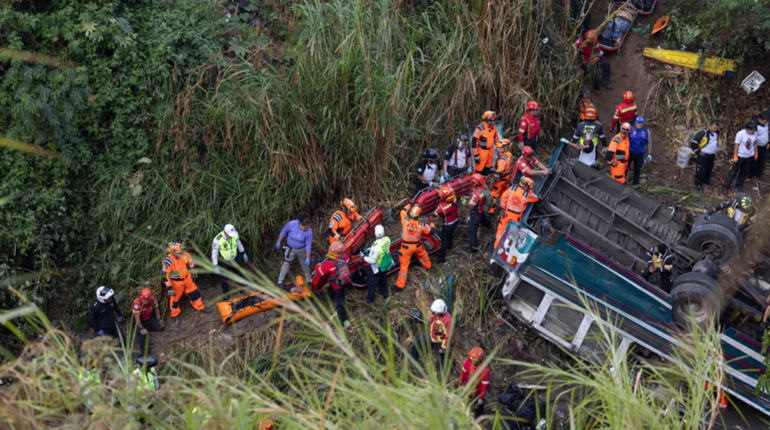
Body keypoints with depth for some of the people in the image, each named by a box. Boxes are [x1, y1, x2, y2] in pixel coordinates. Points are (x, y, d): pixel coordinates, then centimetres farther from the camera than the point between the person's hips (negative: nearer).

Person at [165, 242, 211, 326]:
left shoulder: (184, 255, -15)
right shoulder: (167, 261, -29)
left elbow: (190, 263, 8)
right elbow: (165, 276, -22)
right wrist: (169, 287, -19)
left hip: (187, 279, 5)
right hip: (176, 283, -5)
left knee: (194, 293, 16)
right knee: (175, 298, 12)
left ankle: (199, 307, 41)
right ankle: (175, 315, 34)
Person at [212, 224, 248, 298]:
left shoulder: (235, 234, -17)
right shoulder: (217, 240, -30)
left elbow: (239, 243, 5)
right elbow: (214, 253, -18)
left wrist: (244, 253, 14)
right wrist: (215, 266, -16)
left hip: (234, 259, 4)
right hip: (224, 262, -4)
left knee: (239, 274, 18)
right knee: (224, 279, 12)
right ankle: (225, 294, 36)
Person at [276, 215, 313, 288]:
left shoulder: (309, 232, -26)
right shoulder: (291, 224, -28)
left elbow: (308, 245, -18)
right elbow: (283, 232, -9)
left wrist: (308, 258, -15)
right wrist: (278, 242, -2)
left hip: (301, 249, 1)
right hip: (290, 248, -1)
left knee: (304, 264, 16)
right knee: (286, 264, 0)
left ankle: (308, 279, 40)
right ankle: (280, 281, 12)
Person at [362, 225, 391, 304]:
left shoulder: (376, 247, -41)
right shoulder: (387, 239, -20)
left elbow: (372, 261, -32)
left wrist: (364, 257, -16)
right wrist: (371, 249, 3)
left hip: (375, 269, -6)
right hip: (384, 266, 6)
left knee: (371, 283, 18)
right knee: (383, 279, 33)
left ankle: (370, 299, 38)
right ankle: (385, 293, 55)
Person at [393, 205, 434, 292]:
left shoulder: (405, 221, -22)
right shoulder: (421, 226, -21)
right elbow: (431, 231, -4)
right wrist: (432, 223, 15)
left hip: (406, 247, -1)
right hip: (417, 246, 1)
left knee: (404, 265, 6)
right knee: (423, 255, 34)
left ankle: (400, 286, 11)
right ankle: (428, 266, 65)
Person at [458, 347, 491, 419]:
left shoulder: (485, 370, -33)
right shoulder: (468, 362, -18)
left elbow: (485, 385, -24)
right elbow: (463, 373, -1)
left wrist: (481, 398, -17)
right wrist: (460, 384, 9)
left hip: (477, 395, -6)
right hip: (467, 391, 6)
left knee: (478, 411, 14)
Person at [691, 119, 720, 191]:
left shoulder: (716, 132, 1)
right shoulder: (703, 133, -23)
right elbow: (694, 142, -18)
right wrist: (698, 152, -14)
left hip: (712, 155, 7)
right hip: (703, 155, -7)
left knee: (709, 169, 20)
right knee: (701, 170, -4)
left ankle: (706, 179, 42)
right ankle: (698, 183, 10)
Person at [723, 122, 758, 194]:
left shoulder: (755, 133, -8)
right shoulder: (740, 134, -23)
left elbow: (755, 143, 7)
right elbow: (737, 145, -16)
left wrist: (756, 153, 13)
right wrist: (735, 156, -13)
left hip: (750, 156, 5)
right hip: (740, 156, -4)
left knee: (744, 172, 15)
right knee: (733, 171, 0)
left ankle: (740, 185, 32)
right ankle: (726, 186, 10)